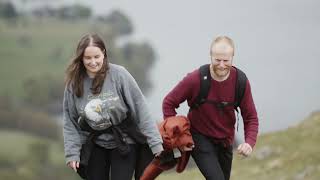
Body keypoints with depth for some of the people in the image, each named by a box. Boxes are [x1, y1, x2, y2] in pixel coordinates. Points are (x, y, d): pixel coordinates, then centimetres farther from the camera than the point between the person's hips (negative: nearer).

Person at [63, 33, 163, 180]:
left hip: (124, 142, -3)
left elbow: (140, 109, -14)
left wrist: (155, 142, -15)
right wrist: (72, 152, -6)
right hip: (95, 144, 3)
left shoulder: (118, 74, -17)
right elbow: (69, 122, 1)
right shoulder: (74, 83, -8)